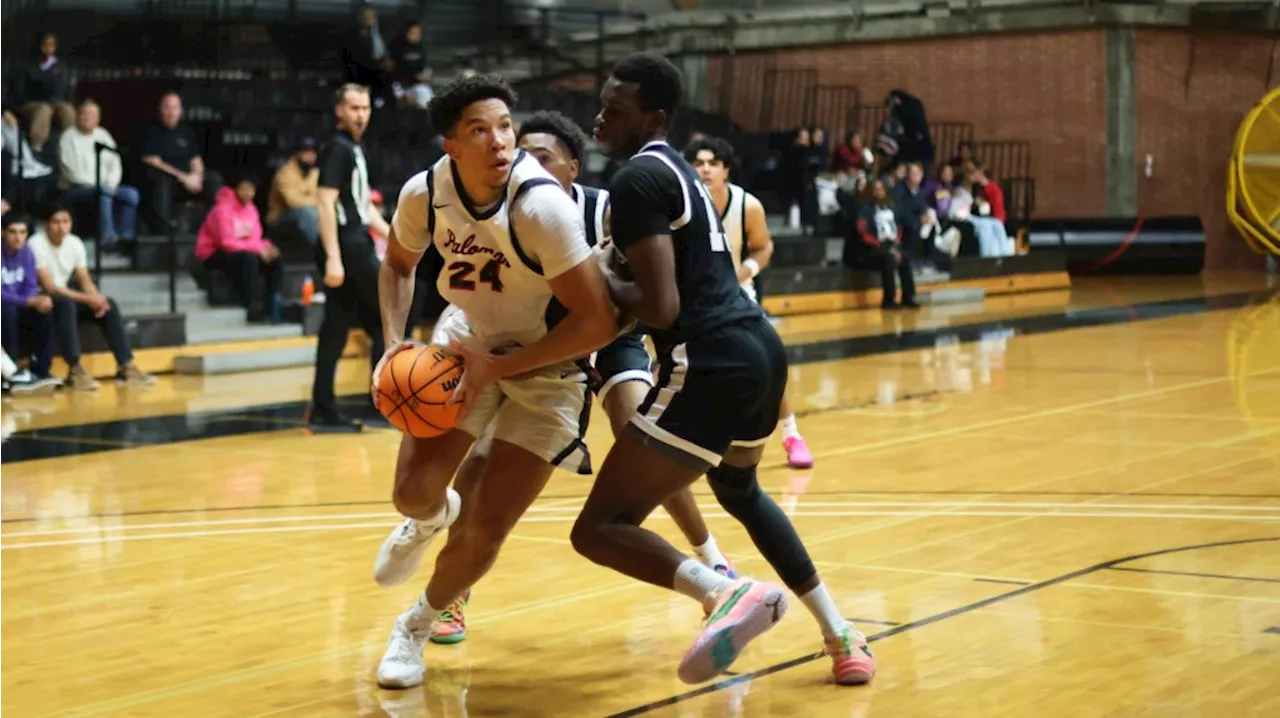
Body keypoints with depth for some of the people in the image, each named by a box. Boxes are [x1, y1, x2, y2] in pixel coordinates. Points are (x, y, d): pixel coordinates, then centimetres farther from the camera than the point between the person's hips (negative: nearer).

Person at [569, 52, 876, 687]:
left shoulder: (637, 180, -10)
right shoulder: (676, 169, 20)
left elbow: (660, 307, -18)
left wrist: (601, 278, -2)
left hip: (711, 366, -10)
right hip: (760, 348, 10)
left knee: (600, 529, -7)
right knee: (739, 490, 37)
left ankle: (727, 594, -29)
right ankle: (841, 638, 36)